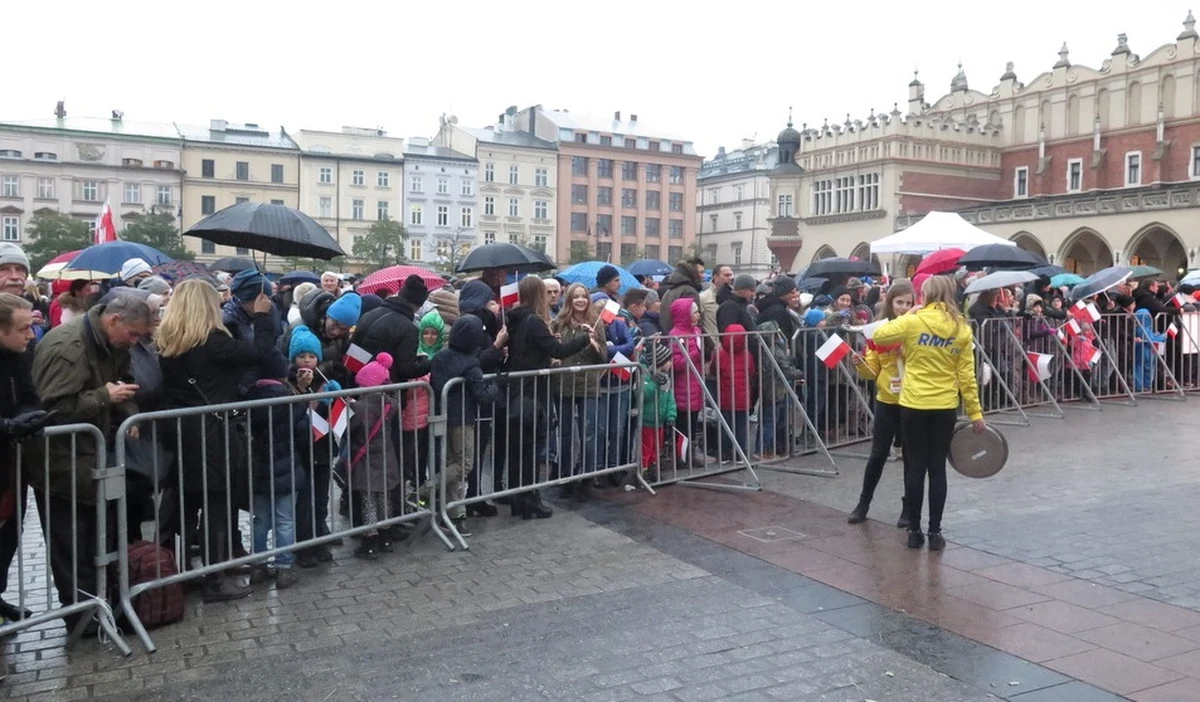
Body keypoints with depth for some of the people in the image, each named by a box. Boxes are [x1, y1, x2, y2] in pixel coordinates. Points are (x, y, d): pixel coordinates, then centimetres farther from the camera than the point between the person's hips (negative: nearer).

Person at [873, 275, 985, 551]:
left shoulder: (913, 322, -9)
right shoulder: (962, 329, 1)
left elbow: (878, 335, 2)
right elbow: (966, 375, 1)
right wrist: (975, 412, 6)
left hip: (914, 406, -2)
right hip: (946, 407, 2)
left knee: (915, 467, 6)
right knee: (937, 468, 8)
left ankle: (915, 531, 12)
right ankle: (935, 533, 11)